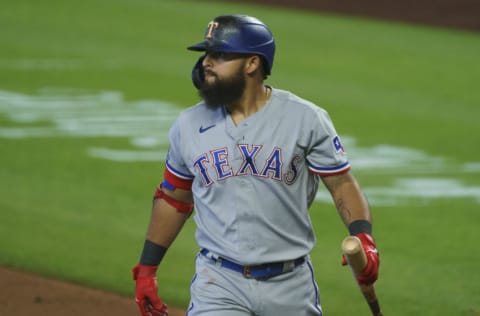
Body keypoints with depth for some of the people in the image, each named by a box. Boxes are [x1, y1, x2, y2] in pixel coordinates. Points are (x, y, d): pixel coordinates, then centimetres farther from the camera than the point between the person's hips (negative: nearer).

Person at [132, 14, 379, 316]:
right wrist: (147, 268, 14)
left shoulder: (306, 119, -5)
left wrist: (363, 236, -21)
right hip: (218, 284, 1)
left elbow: (342, 183, -4)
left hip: (290, 286, -1)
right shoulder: (189, 125, 4)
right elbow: (173, 199, 15)